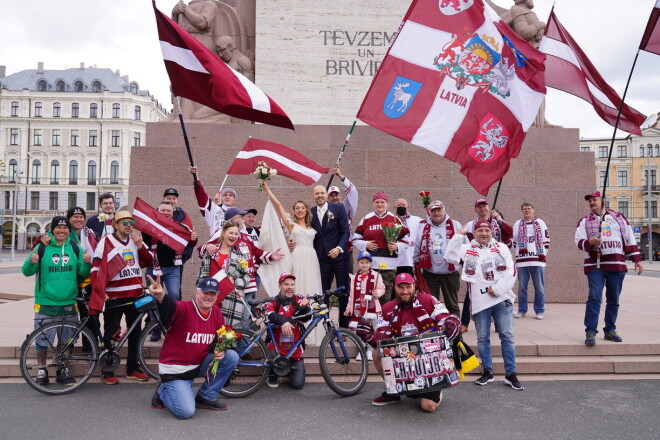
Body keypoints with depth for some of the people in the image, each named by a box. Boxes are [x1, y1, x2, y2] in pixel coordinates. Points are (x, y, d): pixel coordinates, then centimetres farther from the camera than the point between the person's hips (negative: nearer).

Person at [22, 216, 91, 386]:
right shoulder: (42, 247, -1)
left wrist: (86, 263, -13)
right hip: (46, 303, -2)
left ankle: (62, 371, 26)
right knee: (43, 339, 3)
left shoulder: (76, 248, 6)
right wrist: (31, 262, -20)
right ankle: (42, 370, 21)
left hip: (69, 304, 2)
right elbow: (27, 271, 1)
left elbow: (83, 273, 8)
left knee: (66, 341, 11)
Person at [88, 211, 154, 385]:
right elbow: (96, 267, -6)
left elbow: (149, 261, 5)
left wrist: (140, 245, -10)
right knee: (111, 334, 3)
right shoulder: (106, 242, -4)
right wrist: (100, 291, -11)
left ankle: (133, 369, 24)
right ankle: (108, 372, 14)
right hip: (114, 296, -5)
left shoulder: (137, 240, 9)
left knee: (135, 332, 12)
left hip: (135, 294, 5)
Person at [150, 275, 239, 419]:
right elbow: (169, 308, -45)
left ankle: (206, 397, 6)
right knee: (186, 411, -18)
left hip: (199, 364, 6)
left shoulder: (216, 313, -2)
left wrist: (220, 351, -14)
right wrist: (161, 296, -68)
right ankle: (163, 391, 16)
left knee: (232, 357, -11)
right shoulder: (184, 308, -21)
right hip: (175, 370, -6)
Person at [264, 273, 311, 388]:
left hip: (296, 350, 1)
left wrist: (304, 307, -41)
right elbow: (270, 315, -27)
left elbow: (306, 317, -19)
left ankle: (291, 369, 29)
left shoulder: (299, 300, -1)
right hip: (277, 346, -1)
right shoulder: (272, 302, -4)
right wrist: (283, 321, -47)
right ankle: (273, 376, 3)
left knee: (297, 384, -8)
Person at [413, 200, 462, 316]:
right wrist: (417, 264, 11)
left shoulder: (455, 225, 0)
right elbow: (416, 249, 9)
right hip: (429, 273, 1)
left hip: (450, 273, -1)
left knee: (452, 304, 11)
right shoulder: (423, 227, 4)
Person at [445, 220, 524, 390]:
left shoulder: (502, 248, 8)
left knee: (507, 336, 2)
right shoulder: (467, 249, 7)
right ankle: (487, 372, 20)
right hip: (479, 301, 0)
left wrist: (497, 289, -11)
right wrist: (458, 236, -9)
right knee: (482, 338, 7)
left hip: (502, 299, 1)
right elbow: (450, 257, -10)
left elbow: (511, 272, 1)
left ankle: (510, 374, 11)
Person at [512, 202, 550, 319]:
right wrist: (519, 250, -1)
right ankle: (522, 310, 12)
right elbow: (513, 240, 13)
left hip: (538, 260, -1)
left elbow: (546, 239, 10)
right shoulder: (517, 224, 11)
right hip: (522, 261, 1)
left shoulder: (540, 223, 9)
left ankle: (540, 311, 10)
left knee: (539, 287, 1)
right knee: (522, 287, 4)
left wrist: (543, 253, 1)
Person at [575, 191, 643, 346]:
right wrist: (590, 242, -25)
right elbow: (579, 240, -3)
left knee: (613, 299, 7)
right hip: (595, 264, -2)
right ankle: (590, 332, -11)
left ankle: (610, 331, 19)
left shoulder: (619, 217, 13)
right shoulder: (585, 221, 8)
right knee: (594, 297, -12)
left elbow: (630, 239, 13)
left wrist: (637, 259, 9)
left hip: (617, 265, 2)